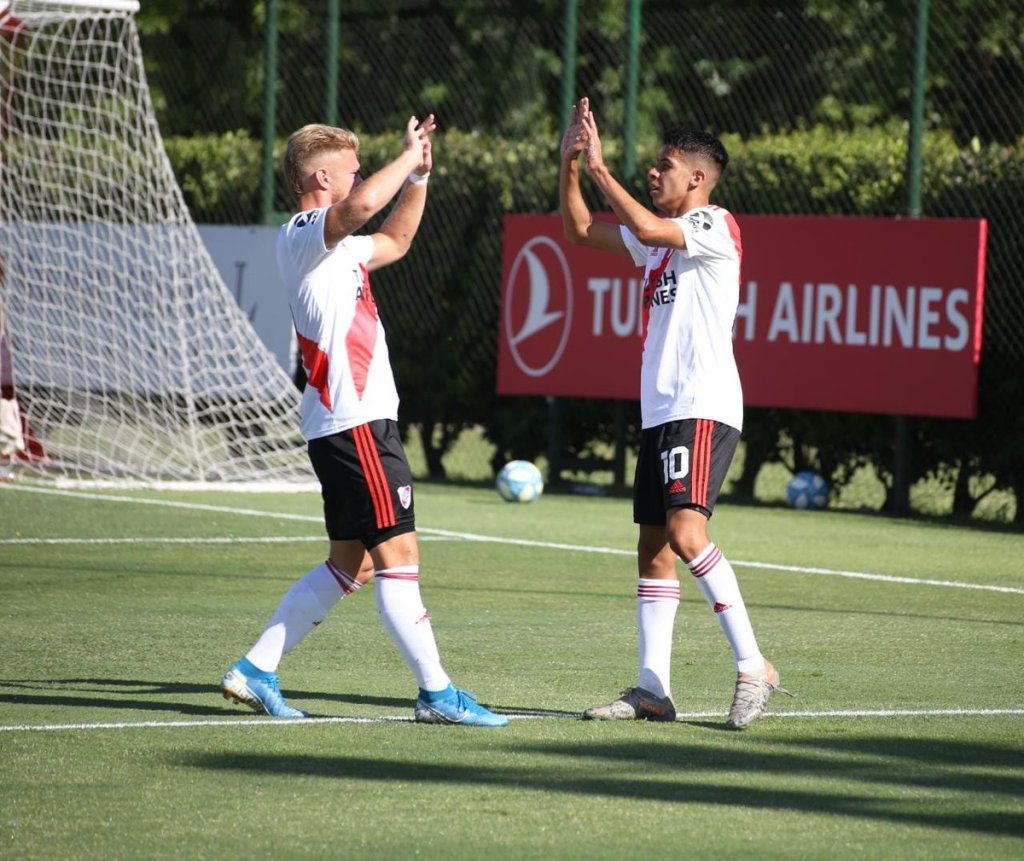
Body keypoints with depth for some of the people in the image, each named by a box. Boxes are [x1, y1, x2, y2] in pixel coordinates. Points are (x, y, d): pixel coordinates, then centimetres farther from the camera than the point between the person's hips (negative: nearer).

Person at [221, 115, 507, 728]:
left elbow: (394, 241, 37)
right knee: (397, 555, -9)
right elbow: (362, 205, -31)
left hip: (348, 422, 11)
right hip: (355, 422, -11)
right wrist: (410, 156, -18)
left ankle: (257, 671, 14)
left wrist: (418, 176, 23)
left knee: (352, 564, 12)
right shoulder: (303, 235, -10)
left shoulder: (330, 247, 21)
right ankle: (436, 691, -7)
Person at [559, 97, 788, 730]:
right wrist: (570, 163, 13)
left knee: (686, 533, -22)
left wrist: (600, 168, -17)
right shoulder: (661, 238, 19)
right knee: (654, 548, 5)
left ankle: (754, 666, -19)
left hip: (704, 409, -9)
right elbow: (581, 230, 26)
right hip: (660, 412, 10)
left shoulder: (715, 226, -7)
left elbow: (646, 228, -24)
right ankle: (653, 690, 6)